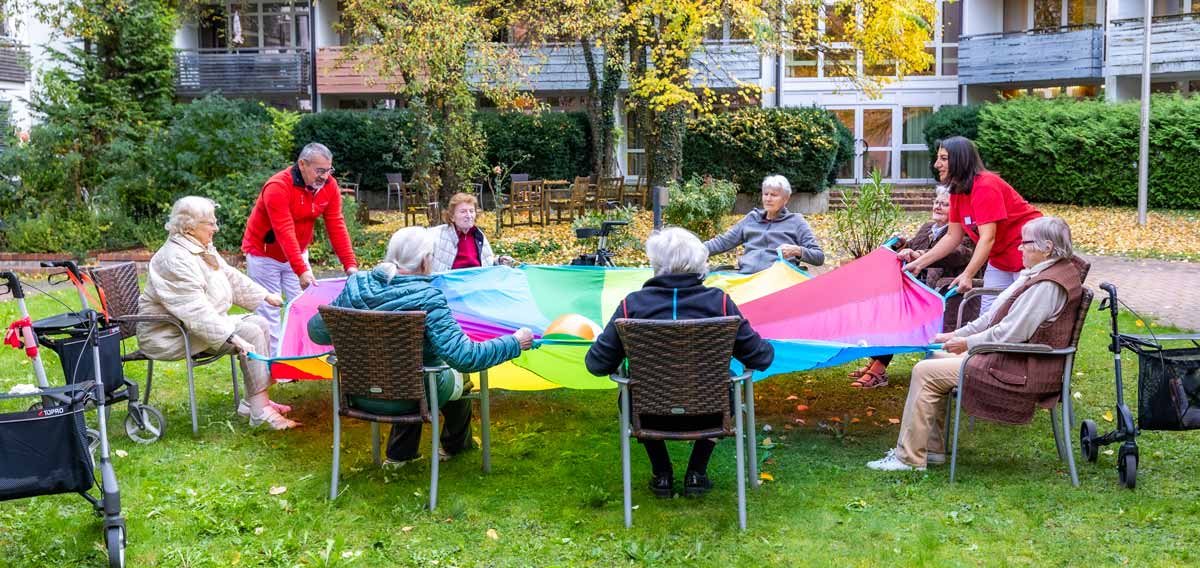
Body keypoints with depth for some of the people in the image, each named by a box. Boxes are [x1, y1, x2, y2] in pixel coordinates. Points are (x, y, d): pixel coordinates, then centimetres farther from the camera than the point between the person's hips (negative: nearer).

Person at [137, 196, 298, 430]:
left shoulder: (203, 248, 8)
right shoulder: (176, 260, -25)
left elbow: (232, 277, 20)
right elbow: (197, 312, -32)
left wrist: (265, 296, 20)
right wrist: (233, 337, -36)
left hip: (205, 323, 11)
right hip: (172, 335, -11)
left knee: (260, 323, 3)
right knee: (251, 333, -20)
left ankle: (253, 401, 3)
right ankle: (260, 411, -18)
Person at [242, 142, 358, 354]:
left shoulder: (329, 186, -10)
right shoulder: (277, 187, -28)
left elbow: (336, 227, -12)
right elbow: (285, 233, -34)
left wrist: (350, 265, -20)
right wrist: (301, 271, -41)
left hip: (298, 253, 5)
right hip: (264, 255, -5)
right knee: (268, 311, -2)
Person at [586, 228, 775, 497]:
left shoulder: (632, 304, -12)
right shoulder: (719, 301, -10)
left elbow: (597, 364, -9)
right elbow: (759, 357, -5)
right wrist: (768, 349, 20)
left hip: (651, 414, 0)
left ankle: (662, 475, 31)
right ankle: (696, 473, 30)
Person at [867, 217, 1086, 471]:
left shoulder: (1048, 285, -22)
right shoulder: (1036, 274, 11)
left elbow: (1008, 334, -24)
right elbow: (995, 316, 16)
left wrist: (967, 343, -10)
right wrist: (957, 334, 9)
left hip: (1022, 375, -11)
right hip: (1010, 360, 11)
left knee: (925, 372, -12)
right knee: (935, 359, 15)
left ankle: (908, 457, -4)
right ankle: (932, 447, 15)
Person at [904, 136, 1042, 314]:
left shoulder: (985, 186, -22)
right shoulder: (957, 192, 3)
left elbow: (987, 238, -29)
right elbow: (953, 238, 5)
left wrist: (967, 275, -36)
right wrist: (918, 264, 0)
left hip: (1025, 251, -8)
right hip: (999, 257, 9)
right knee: (987, 314, 5)